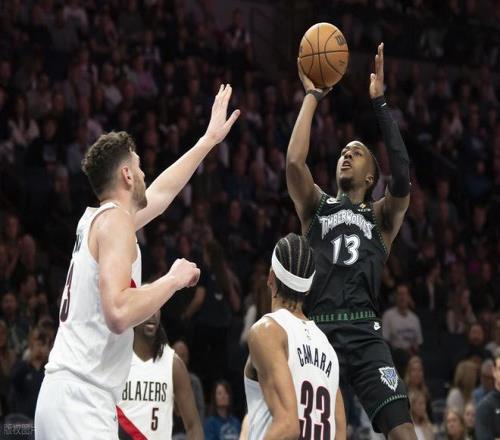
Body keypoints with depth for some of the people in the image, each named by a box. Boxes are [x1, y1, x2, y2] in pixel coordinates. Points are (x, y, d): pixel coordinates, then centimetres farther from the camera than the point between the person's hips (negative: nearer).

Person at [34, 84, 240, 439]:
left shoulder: (96, 219, 19)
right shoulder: (115, 219, -8)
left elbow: (161, 192, 38)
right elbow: (118, 313, -22)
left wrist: (209, 139, 46)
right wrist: (174, 279, -8)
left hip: (68, 397, 10)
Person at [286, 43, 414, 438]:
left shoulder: (382, 215, 16)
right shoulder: (316, 206, 20)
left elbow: (402, 178, -5)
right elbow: (294, 161, 1)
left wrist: (379, 101, -4)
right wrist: (313, 96, 5)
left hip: (364, 334, -1)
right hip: (316, 331, 2)